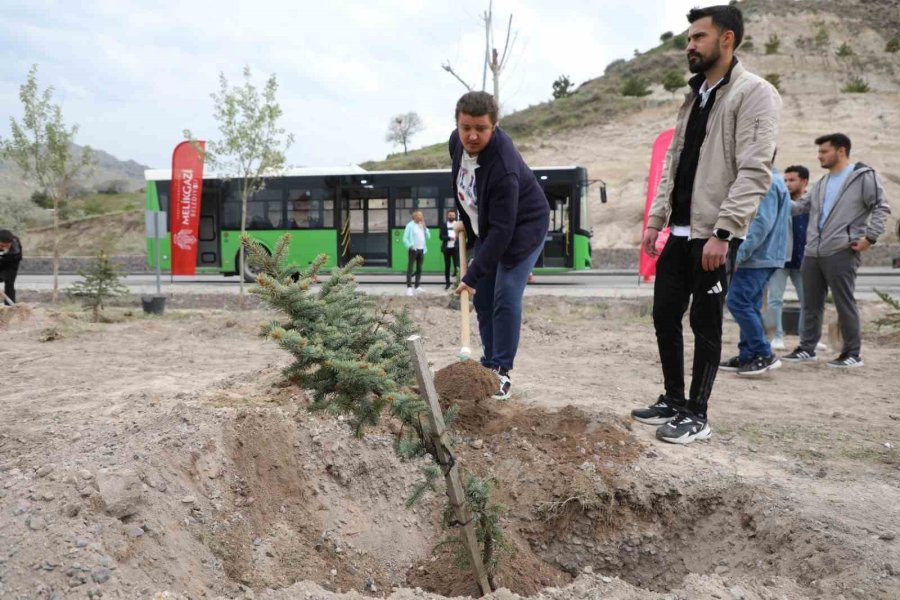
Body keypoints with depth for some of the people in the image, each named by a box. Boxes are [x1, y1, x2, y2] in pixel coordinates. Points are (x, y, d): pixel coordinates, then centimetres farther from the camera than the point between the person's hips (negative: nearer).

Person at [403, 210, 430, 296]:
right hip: (413, 249, -7)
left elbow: (428, 236, 9)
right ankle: (409, 288, -9)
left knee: (419, 269, 10)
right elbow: (405, 238, -8)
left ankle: (417, 287, 17)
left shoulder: (422, 225, 14)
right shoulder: (410, 225, -5)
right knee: (410, 269, -7)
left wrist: (424, 227, 0)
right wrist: (410, 246, -20)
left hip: (421, 250, 7)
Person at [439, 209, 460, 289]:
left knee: (457, 265, -9)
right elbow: (441, 236, -2)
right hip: (447, 248, 1)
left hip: (455, 248, -1)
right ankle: (447, 283, 15)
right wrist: (449, 237, -17)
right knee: (447, 266, 7)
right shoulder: (444, 224, 4)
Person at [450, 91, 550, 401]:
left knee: (505, 299, -14)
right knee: (482, 299, 7)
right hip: (487, 226, 8)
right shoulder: (457, 141, -14)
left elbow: (502, 229, -36)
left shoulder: (503, 167, -38)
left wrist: (472, 275, -35)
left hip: (522, 227, -8)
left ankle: (502, 372, -3)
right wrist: (465, 219, 14)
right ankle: (489, 366, 18)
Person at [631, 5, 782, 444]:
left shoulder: (754, 94, -10)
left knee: (705, 323, 0)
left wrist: (723, 231, -23)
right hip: (680, 232, 8)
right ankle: (673, 401, 24)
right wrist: (655, 219, 12)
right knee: (665, 315, 10)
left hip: (714, 234, -8)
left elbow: (755, 172, -18)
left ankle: (696, 415, 12)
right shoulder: (693, 97, 16)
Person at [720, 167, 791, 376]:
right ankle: (748, 356, 15)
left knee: (737, 302, -11)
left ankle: (764, 354, -7)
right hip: (759, 257, 10)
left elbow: (762, 223, -22)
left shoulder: (768, 184, -14)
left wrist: (741, 253, -21)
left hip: (758, 257, -10)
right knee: (749, 305, 11)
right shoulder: (772, 181, 18)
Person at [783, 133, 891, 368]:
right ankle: (807, 348, 21)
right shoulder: (822, 183, 21)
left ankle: (852, 354, 5)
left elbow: (882, 207, -5)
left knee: (844, 304, -3)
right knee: (811, 304, 11)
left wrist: (870, 236, -13)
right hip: (812, 253, 7)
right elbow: (801, 206, 22)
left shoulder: (864, 176, -1)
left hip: (842, 252, -7)